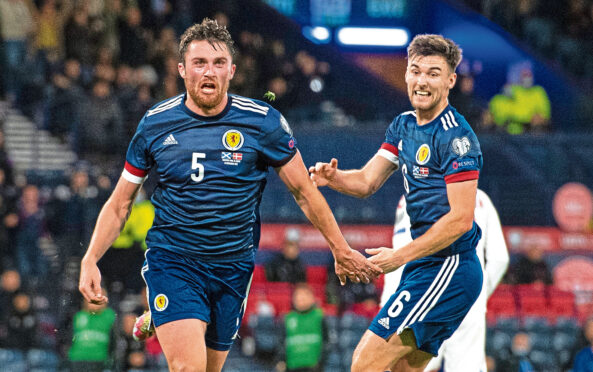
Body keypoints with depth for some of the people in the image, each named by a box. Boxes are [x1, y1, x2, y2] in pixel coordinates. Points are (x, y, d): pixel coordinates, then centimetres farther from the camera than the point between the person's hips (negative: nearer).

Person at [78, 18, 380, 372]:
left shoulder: (264, 122, -5)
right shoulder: (154, 124, -3)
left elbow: (304, 191, 6)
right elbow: (120, 204, 5)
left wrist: (341, 250, 8)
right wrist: (90, 260, -7)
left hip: (233, 267, 2)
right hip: (171, 261, -2)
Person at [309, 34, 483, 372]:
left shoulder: (456, 137, -15)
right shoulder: (404, 126, 13)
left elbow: (460, 219, -19)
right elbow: (366, 182, 14)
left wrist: (401, 256, -17)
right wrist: (332, 177, -8)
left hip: (447, 270, -10)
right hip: (426, 268, 10)